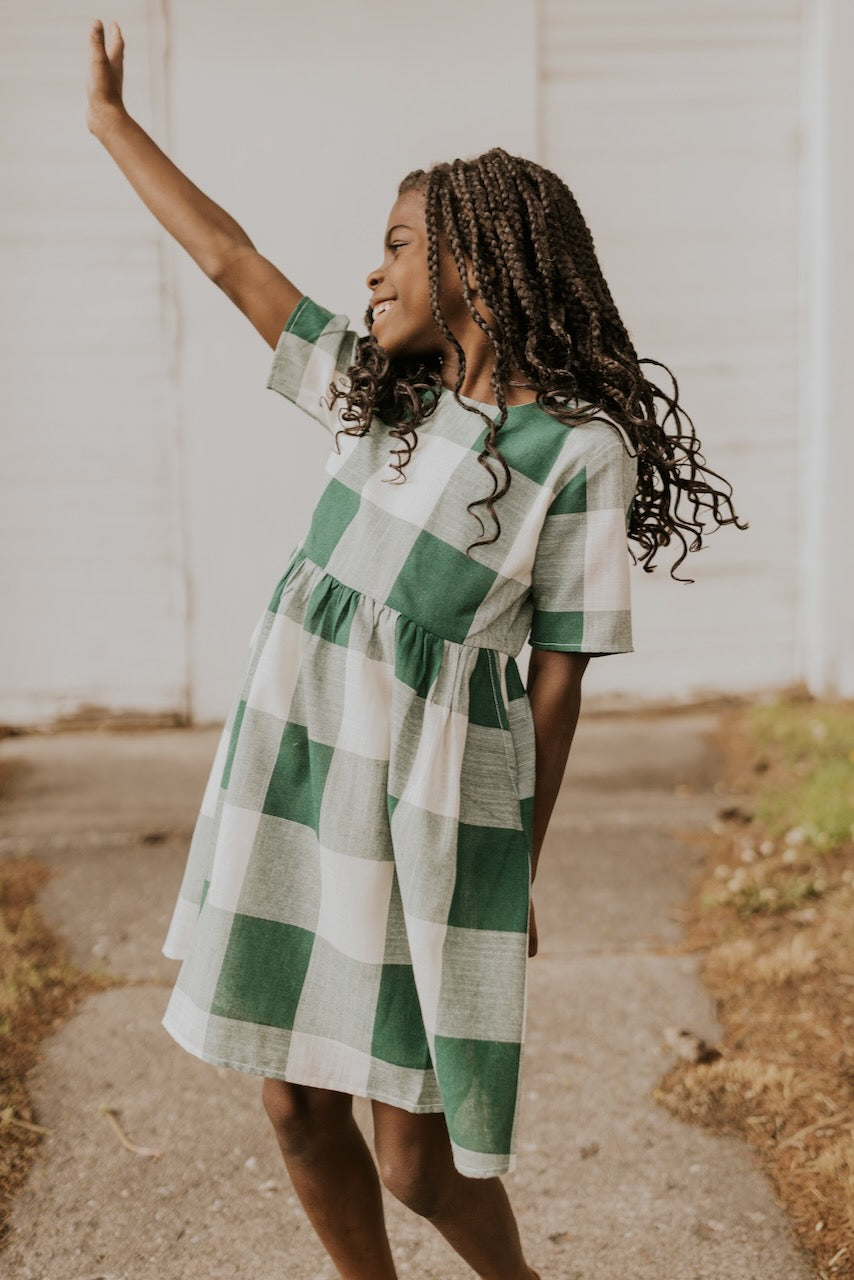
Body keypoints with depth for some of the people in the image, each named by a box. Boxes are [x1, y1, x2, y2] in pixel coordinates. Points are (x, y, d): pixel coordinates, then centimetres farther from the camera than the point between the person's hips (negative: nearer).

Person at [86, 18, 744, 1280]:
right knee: (299, 1105, 11)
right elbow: (230, 257, 14)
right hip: (297, 783, 6)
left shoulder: (582, 449, -9)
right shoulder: (377, 393, 7)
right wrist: (111, 119, 20)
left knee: (418, 1154, 2)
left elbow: (558, 673, -7)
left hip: (433, 811, -6)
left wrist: (520, 869, -3)